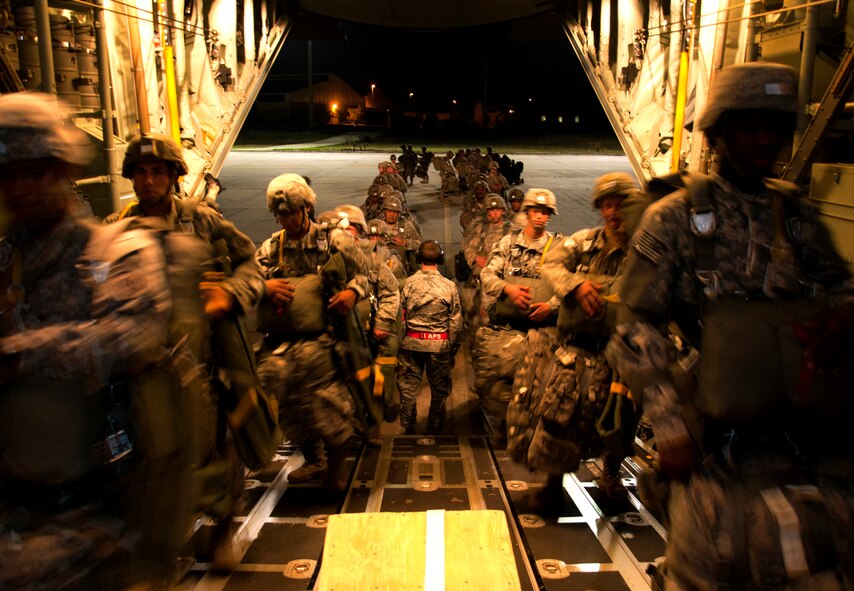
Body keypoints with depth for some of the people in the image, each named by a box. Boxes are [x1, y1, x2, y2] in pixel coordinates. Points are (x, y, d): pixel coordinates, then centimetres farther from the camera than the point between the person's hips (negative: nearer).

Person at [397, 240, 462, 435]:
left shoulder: (409, 283, -6)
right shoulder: (449, 286, -6)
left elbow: (400, 315, -3)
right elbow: (456, 322, -2)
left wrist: (399, 341, 10)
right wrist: (453, 349, 8)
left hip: (412, 342, 0)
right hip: (440, 344, 0)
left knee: (408, 387, 12)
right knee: (439, 390, 13)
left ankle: (409, 430, 19)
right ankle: (434, 431, 22)